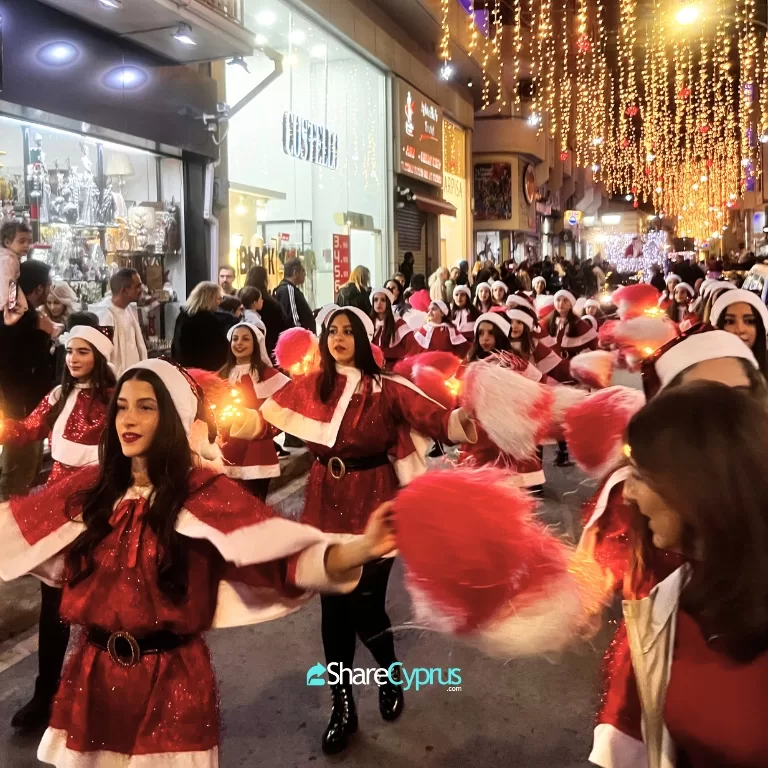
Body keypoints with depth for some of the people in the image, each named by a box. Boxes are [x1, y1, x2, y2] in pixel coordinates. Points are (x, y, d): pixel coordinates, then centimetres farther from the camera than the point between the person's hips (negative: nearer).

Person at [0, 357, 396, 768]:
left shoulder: (205, 493, -12)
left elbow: (287, 557, -22)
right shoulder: (91, 487, 2)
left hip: (172, 678, -4)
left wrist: (362, 549, -40)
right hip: (92, 674, 4)